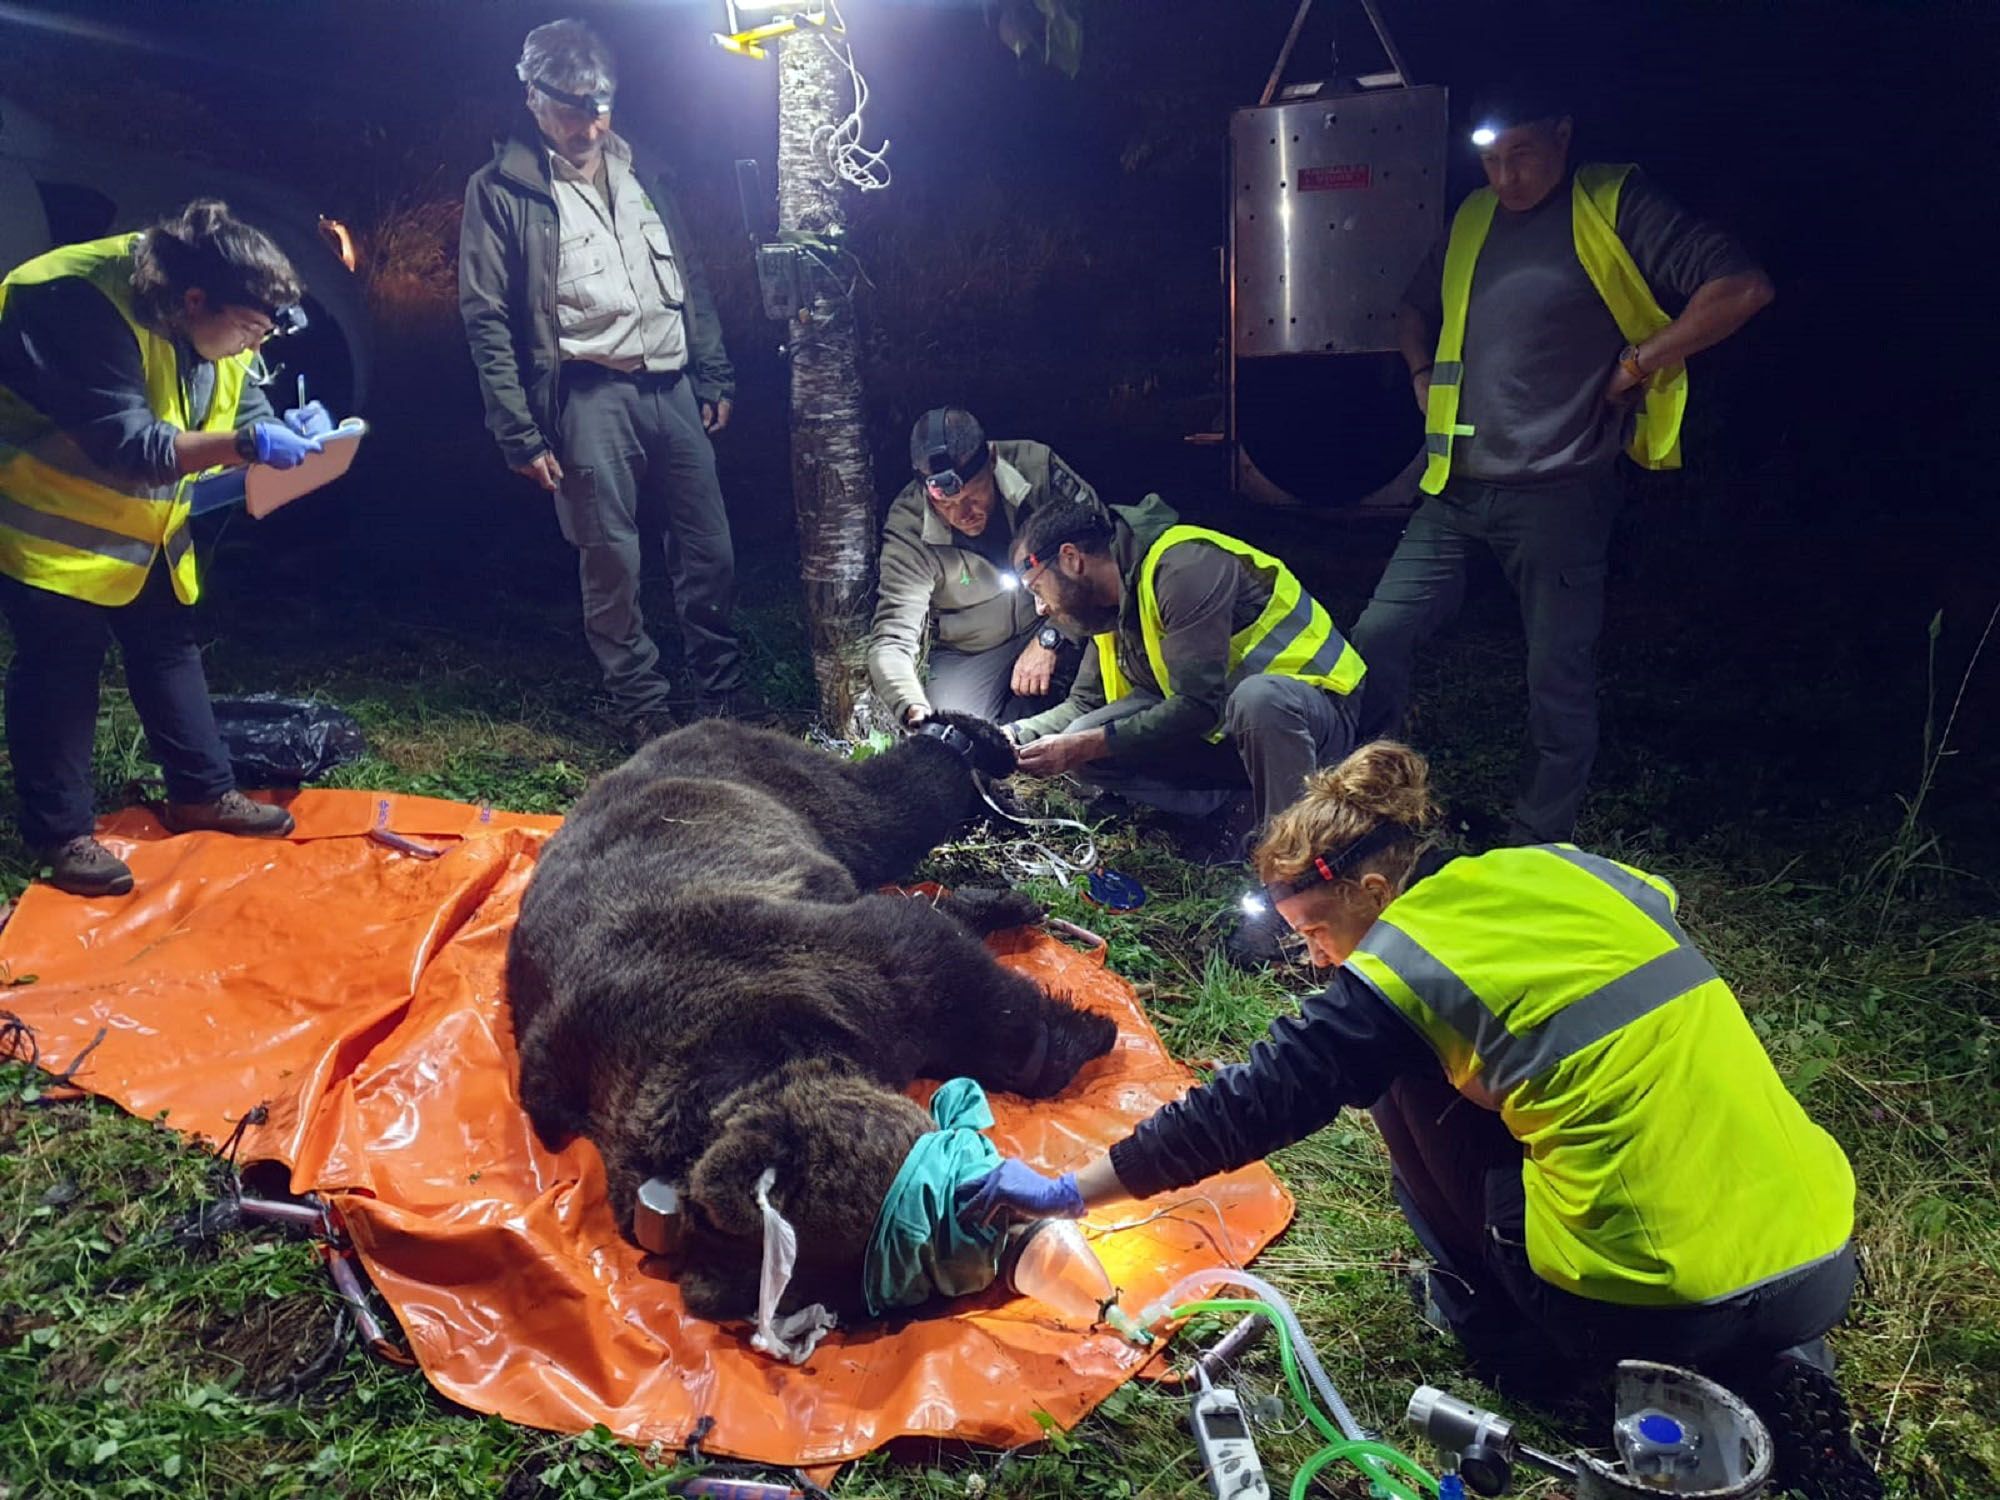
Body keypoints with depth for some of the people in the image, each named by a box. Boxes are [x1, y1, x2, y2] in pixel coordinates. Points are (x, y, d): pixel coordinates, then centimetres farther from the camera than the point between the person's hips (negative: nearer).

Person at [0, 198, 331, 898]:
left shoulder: (218, 329, -6)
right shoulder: (90, 308, -30)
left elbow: (242, 413, 0)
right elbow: (128, 446, -35)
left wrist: (287, 431, -23)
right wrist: (245, 443, -43)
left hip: (144, 523, 8)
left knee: (170, 646, 11)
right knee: (59, 667, -3)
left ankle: (202, 792, 23)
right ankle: (60, 834, 7)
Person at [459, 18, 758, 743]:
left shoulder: (640, 170, 15)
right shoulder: (501, 189, -1)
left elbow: (692, 281, 19)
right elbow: (487, 320, -4)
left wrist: (714, 376, 13)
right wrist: (521, 433, -9)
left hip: (671, 385, 5)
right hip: (591, 395, -5)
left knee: (710, 548, 6)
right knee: (612, 559, -1)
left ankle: (722, 689, 22)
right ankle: (642, 704, 14)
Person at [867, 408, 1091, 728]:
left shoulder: (1037, 467, -20)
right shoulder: (908, 530, -21)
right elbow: (890, 642, -24)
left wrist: (1050, 639, -25)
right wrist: (915, 711, -45)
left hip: (1058, 626, 0)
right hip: (968, 652, 0)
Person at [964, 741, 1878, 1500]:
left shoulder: (1399, 968, -10)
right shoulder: (1566, 868, 7)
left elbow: (1245, 1109, -8)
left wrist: (1066, 1192, 1)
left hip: (1665, 1307, -6)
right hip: (1826, 1257, 6)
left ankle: (1491, 1317, 16)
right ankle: (1768, 1358, 17)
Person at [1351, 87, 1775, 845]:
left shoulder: (1613, 206, -4)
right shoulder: (1473, 219, 14)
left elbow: (1742, 286, -13)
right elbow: (1415, 309, 32)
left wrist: (1634, 365, -11)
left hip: (1557, 491, -6)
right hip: (1456, 490, 6)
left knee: (1558, 677, 2)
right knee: (1378, 635, 2)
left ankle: (1538, 852, 15)